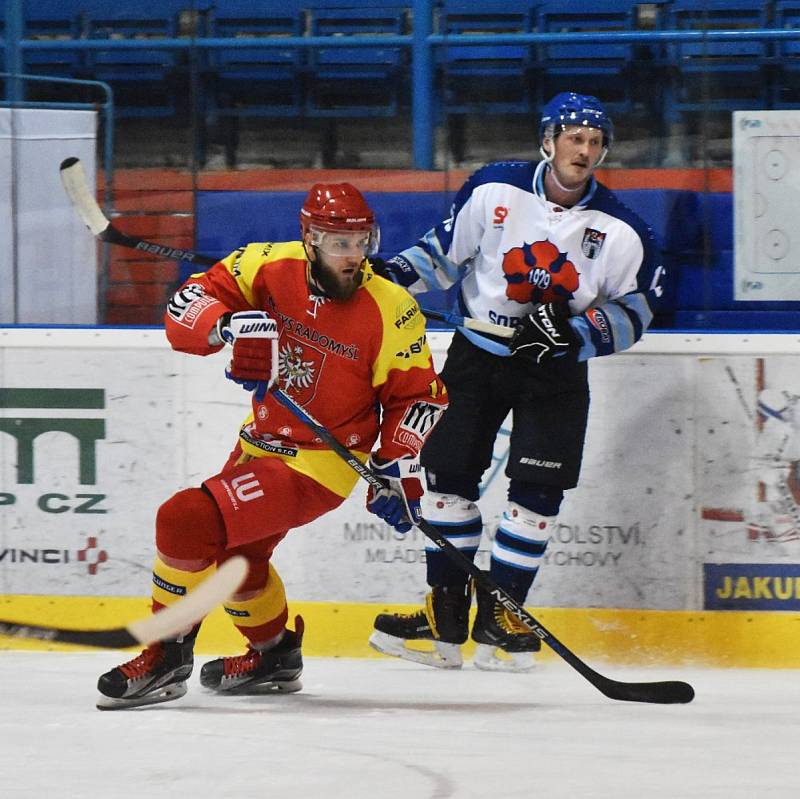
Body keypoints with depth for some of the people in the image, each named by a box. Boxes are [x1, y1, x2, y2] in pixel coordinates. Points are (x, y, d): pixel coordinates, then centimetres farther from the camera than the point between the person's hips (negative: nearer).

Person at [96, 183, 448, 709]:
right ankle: (274, 654, 52)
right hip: (261, 444, 6)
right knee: (233, 552, 26)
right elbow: (188, 305, -14)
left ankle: (166, 658, -4)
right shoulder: (271, 267, -10)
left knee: (187, 522, -20)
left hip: (320, 463, -6)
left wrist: (397, 465, -15)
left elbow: (417, 394, -6)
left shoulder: (390, 309, -17)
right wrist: (232, 325, -33)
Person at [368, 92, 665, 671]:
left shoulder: (620, 229, -10)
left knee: (537, 492, -8)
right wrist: (390, 275, -10)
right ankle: (446, 615, 6)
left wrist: (577, 334, -20)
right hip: (477, 355, 1)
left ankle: (499, 613, 4)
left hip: (556, 369, -1)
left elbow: (634, 310, -4)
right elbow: (446, 250, 4)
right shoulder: (494, 190, -7)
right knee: (449, 476, -1)